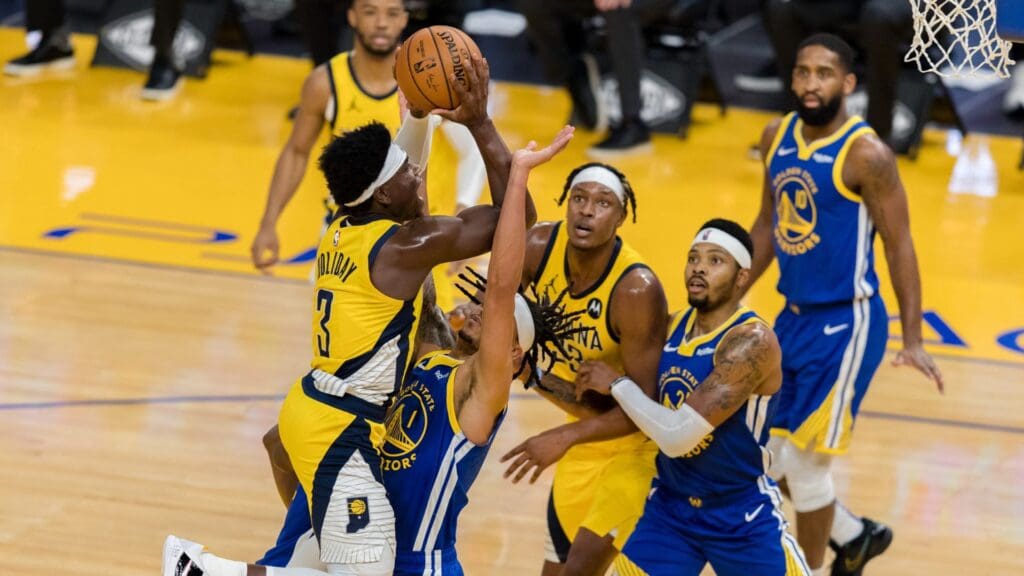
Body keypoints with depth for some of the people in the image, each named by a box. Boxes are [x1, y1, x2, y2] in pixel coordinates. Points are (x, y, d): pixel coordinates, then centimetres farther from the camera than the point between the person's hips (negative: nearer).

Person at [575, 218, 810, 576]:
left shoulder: (752, 342, -23)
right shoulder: (669, 327, 0)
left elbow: (678, 436, -29)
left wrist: (616, 384, -17)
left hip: (744, 519, -5)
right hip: (670, 509, 5)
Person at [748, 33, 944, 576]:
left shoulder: (866, 154, -17)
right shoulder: (777, 138, 3)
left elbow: (899, 246, -14)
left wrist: (912, 341, -18)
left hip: (845, 324, -7)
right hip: (794, 316, 7)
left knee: (803, 461, -6)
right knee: (764, 459, 12)